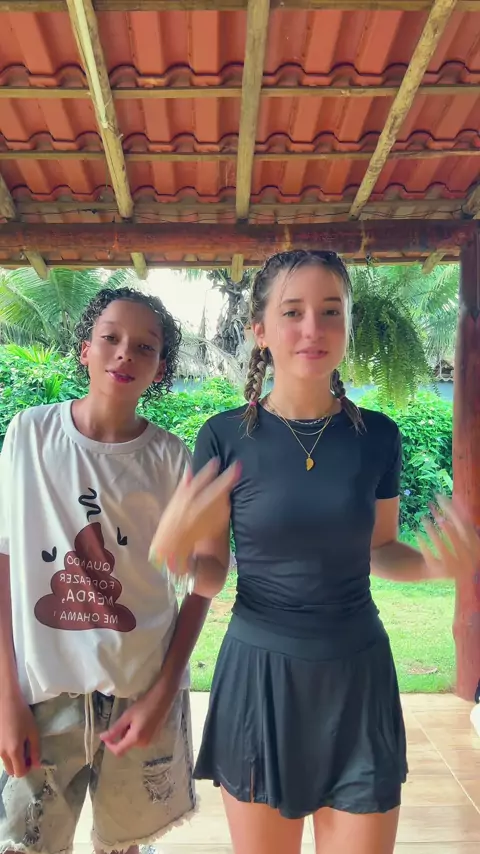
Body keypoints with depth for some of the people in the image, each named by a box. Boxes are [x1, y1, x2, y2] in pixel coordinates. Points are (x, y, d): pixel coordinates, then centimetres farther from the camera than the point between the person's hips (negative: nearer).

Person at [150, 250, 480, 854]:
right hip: (258, 673, -1)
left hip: (357, 673, 2)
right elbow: (208, 575, -4)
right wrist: (177, 543, -25)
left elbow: (378, 551, 7)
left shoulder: (377, 436, -5)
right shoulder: (226, 436, -10)